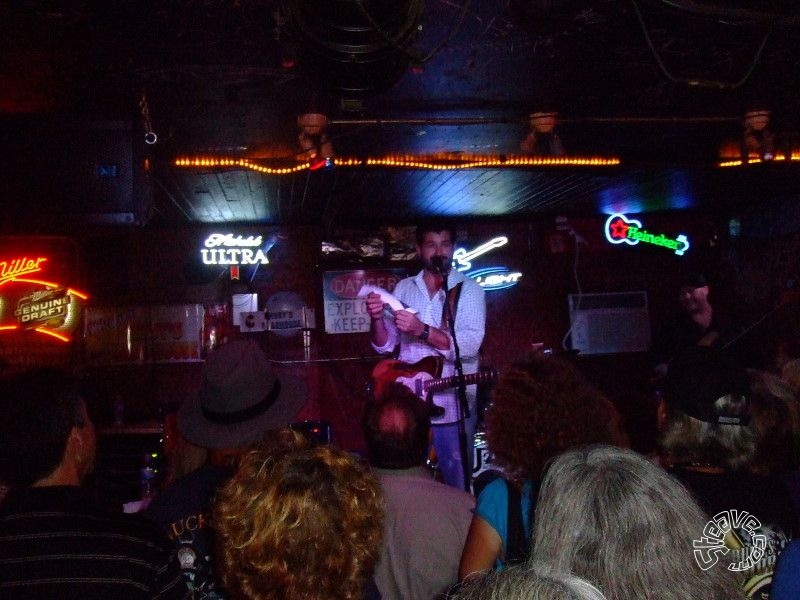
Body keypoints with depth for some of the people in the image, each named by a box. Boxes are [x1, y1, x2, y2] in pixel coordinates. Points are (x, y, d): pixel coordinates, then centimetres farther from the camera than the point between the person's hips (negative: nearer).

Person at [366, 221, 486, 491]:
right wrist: (377, 319, -14)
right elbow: (385, 345, 5)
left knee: (457, 488, 6)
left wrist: (422, 330, -28)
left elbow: (469, 346, -18)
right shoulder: (403, 288, 9)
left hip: (453, 406, -3)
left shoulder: (468, 289, -3)